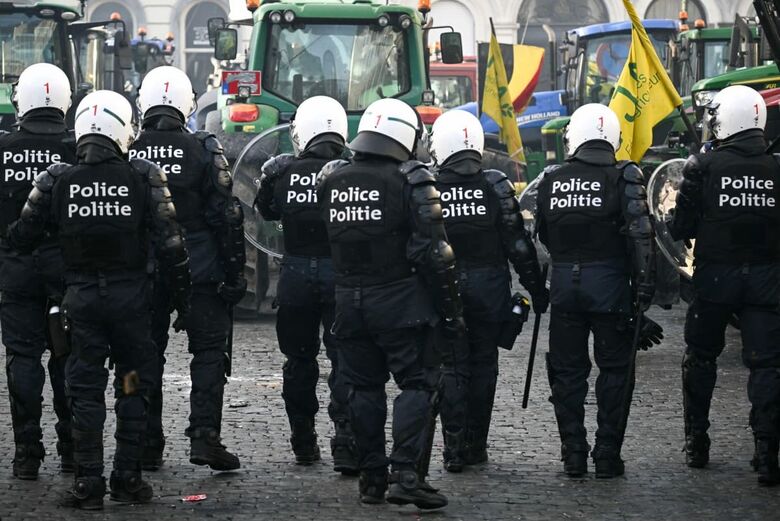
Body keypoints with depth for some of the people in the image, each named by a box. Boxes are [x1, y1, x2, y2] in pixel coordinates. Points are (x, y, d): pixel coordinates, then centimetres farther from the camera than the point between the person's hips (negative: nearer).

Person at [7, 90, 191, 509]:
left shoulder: (55, 180, -4)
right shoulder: (143, 177, -7)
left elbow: (22, 238, 3)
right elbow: (169, 242, -6)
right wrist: (182, 296, 2)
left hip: (81, 297, 1)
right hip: (130, 296, -1)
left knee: (85, 390, 7)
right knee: (132, 387, 11)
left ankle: (88, 482, 5)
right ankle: (127, 477, 11)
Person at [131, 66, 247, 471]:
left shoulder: (127, 153, -1)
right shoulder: (203, 150, -8)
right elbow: (226, 216, -8)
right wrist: (234, 271, -1)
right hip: (198, 268, -2)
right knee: (209, 350, 4)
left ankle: (147, 445, 11)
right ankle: (204, 435, -8)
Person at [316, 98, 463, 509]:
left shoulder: (331, 180, 5)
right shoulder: (410, 181, -12)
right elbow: (434, 254, -12)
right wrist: (451, 311, -7)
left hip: (349, 302, 5)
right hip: (400, 303, -5)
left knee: (364, 388, 12)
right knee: (418, 384, 0)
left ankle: (371, 478, 14)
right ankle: (406, 475, -12)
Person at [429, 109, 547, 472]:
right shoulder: (495, 186, -6)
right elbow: (518, 244, -4)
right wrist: (536, 288, 4)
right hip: (489, 287, 0)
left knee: (452, 367, 5)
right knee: (483, 365, 11)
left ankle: (454, 448, 0)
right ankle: (476, 445, 15)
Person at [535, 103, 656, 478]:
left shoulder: (552, 181, 4)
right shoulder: (623, 179, -8)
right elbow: (639, 235, -14)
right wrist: (645, 284, -12)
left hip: (564, 283, 3)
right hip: (609, 284, -3)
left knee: (567, 370, 11)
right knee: (615, 370, 6)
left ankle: (573, 454, 11)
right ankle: (607, 455, 4)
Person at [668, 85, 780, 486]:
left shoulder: (704, 166, -9)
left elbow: (682, 227, -7)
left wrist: (676, 226, 14)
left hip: (715, 275, -1)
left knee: (701, 357, 16)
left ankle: (696, 441, 22)